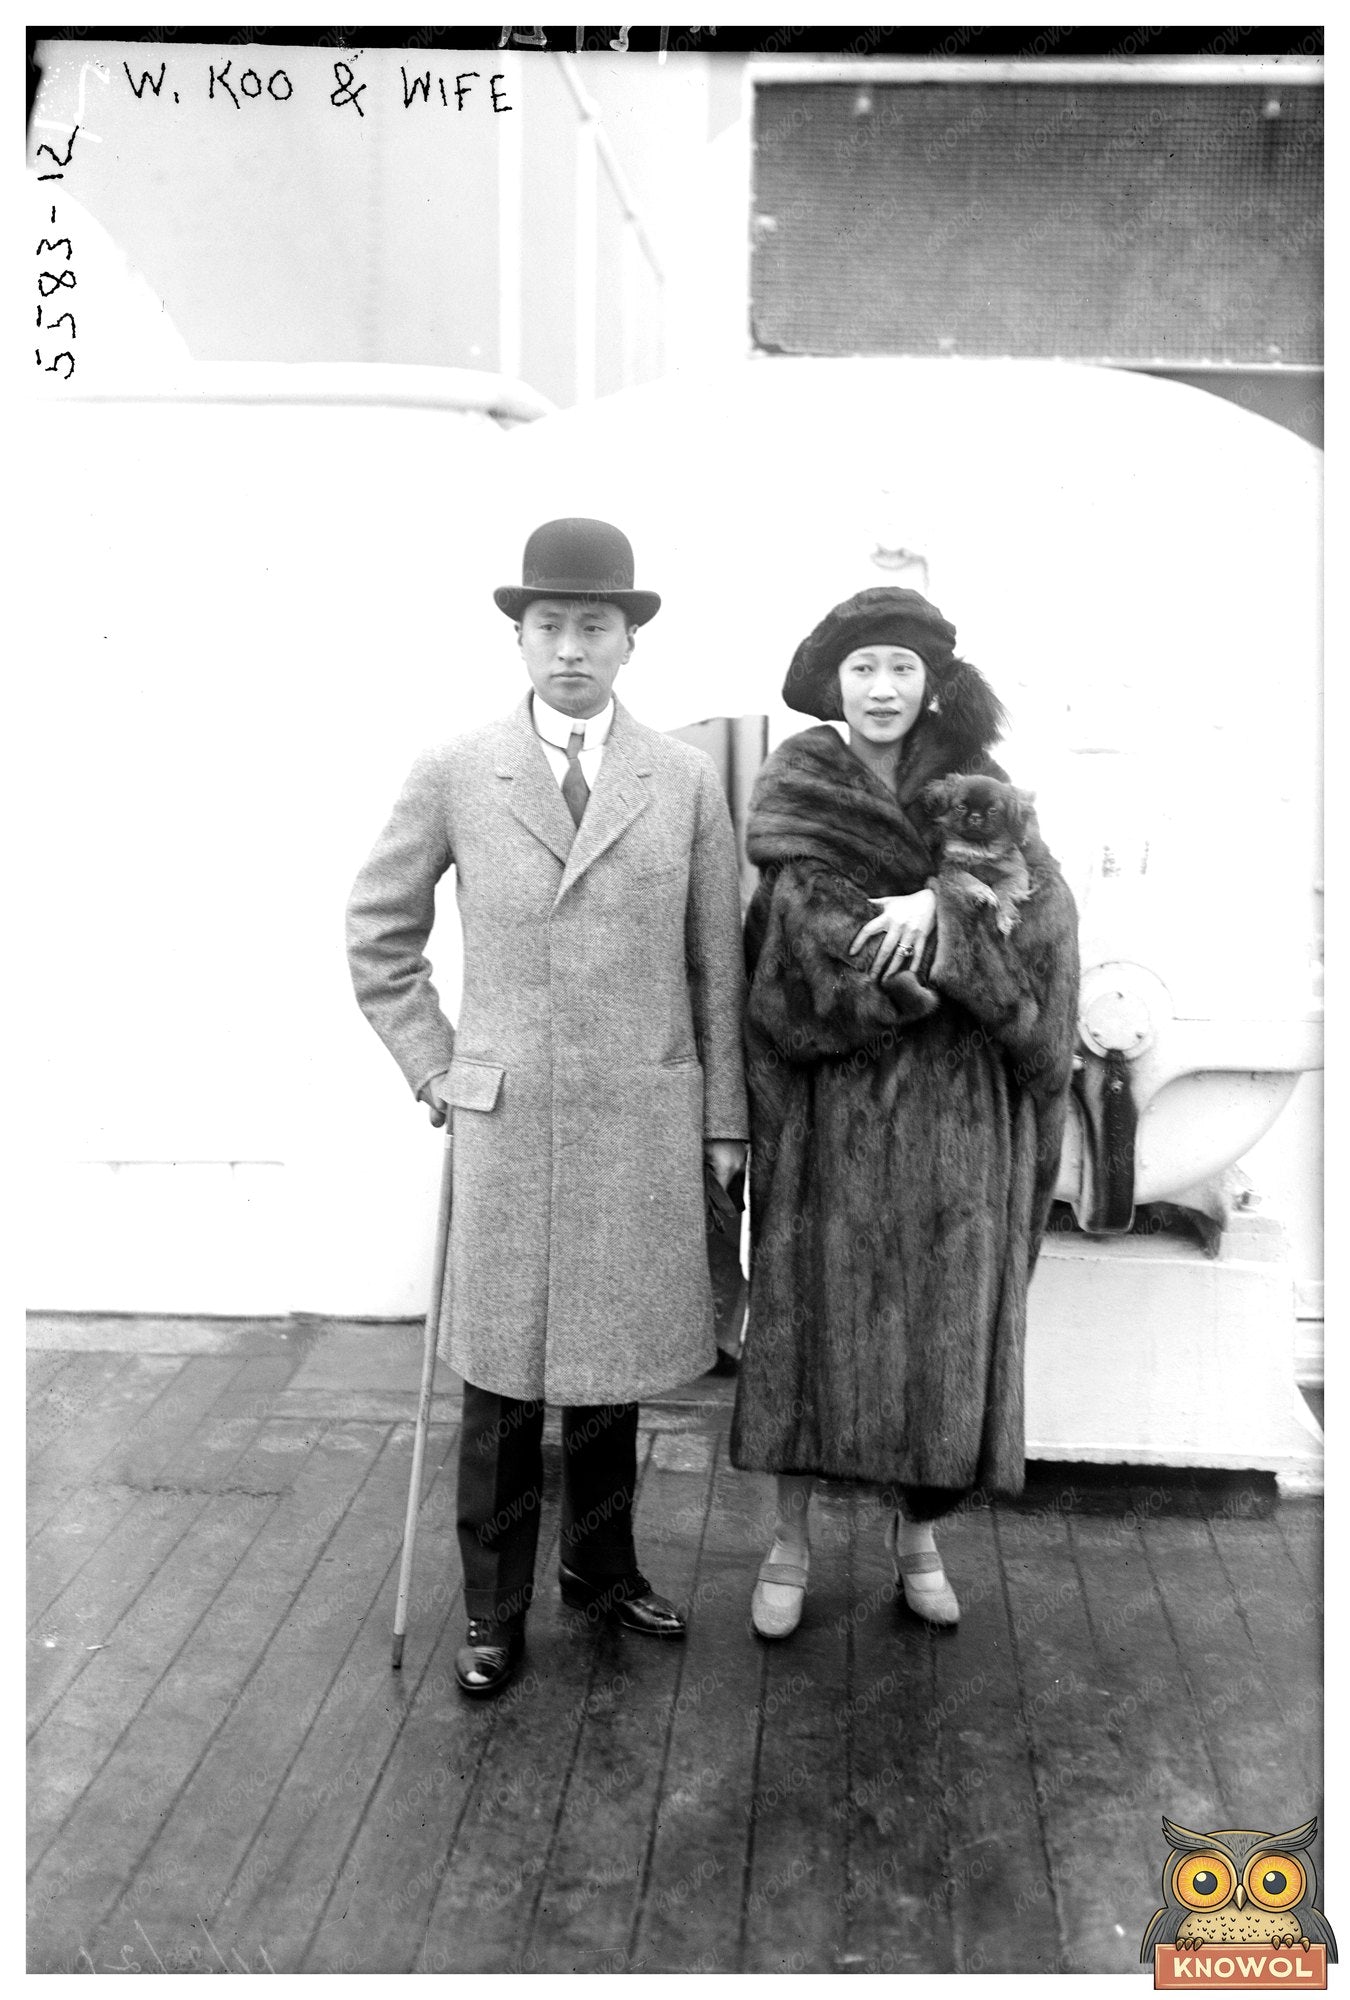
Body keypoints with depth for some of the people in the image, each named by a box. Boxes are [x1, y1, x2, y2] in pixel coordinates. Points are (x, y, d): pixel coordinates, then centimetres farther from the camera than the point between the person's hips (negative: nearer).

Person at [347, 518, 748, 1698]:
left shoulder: (687, 781, 2)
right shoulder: (454, 777, 0)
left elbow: (717, 965, 5)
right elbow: (379, 932, 10)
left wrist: (725, 1119, 4)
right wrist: (431, 1066, 4)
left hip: (646, 1124, 1)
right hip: (505, 1122, -1)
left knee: (613, 1361, 12)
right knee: (504, 1377, 7)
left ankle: (602, 1566, 34)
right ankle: (495, 1611, 23)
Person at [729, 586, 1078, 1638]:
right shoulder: (792, 792, -1)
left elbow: (1046, 905, -8)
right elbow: (809, 938, -13)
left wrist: (943, 907, -25)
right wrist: (977, 959, -14)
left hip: (954, 1107, 2)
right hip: (831, 1104, -2)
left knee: (941, 1315, 8)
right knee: (813, 1307, 4)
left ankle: (917, 1531, 28)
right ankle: (791, 1540, 20)